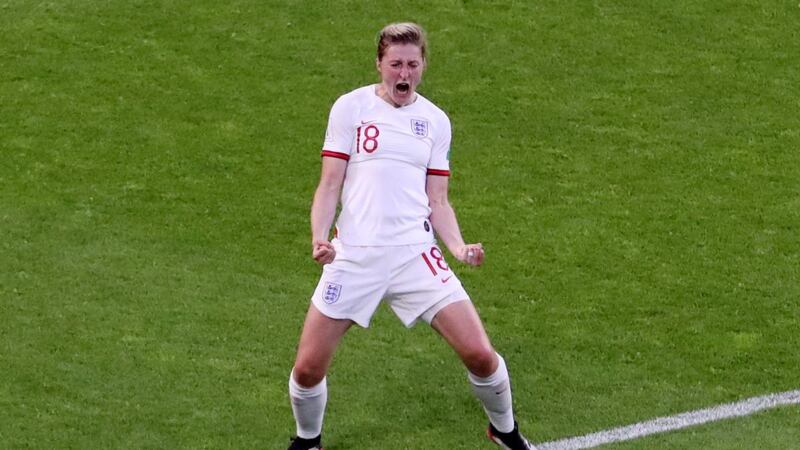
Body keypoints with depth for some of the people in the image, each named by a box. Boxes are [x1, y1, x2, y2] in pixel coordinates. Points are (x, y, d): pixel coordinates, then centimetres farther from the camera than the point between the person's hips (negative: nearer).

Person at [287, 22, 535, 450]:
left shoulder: (435, 121, 10)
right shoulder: (350, 107, 3)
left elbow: (437, 201, 11)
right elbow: (330, 185, 2)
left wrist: (459, 248, -7)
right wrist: (319, 238, -14)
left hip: (414, 253, 1)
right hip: (353, 255, -1)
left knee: (479, 355, -7)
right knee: (308, 368, -3)